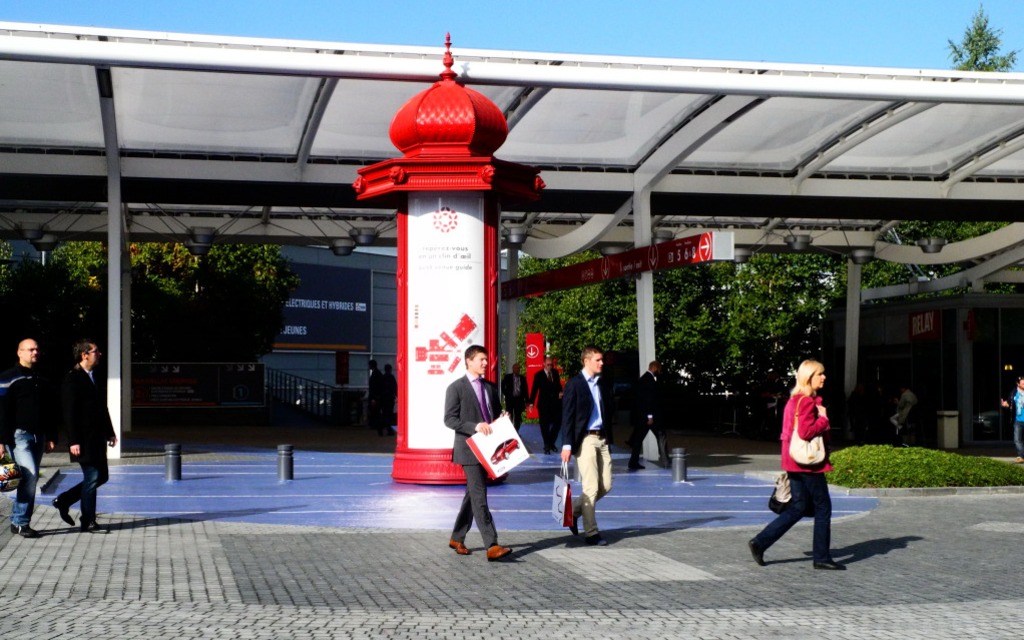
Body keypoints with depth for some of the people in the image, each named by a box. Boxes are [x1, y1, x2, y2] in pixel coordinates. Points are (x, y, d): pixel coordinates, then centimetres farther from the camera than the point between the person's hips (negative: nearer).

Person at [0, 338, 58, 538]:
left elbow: (51, 412, 21)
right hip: (19, 435, -7)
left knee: (30, 478, 7)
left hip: (38, 437, 7)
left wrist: (51, 437, 15)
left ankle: (20, 522, 15)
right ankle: (20, 522, -9)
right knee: (30, 475, -17)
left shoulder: (43, 381, 16)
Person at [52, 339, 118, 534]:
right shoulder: (72, 379, -13)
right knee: (92, 477, -4)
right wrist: (74, 441, -20)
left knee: (101, 476, 12)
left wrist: (109, 432, 17)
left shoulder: (95, 377, 13)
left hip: (97, 438, 9)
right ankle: (88, 522, 6)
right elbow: (69, 413, -16)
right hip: (84, 440, -9)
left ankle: (64, 500, 24)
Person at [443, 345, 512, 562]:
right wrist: (475, 426, -22)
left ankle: (457, 538, 26)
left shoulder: (491, 387, 14)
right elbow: (449, 419, -10)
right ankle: (492, 546, -17)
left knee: (472, 494, 14)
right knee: (479, 496, -12)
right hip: (468, 449, -7)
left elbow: (497, 415, 21)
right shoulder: (456, 388, -5)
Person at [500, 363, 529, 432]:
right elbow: (502, 386, 5)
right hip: (510, 399, -2)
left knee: (518, 417, 5)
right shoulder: (507, 377, 0)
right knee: (509, 416, 2)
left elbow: (525, 389, 7)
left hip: (519, 399, 2)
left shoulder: (522, 378, 5)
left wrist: (526, 400, 3)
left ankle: (516, 431, 12)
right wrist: (506, 394, -4)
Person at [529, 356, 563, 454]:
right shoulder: (539, 375, -3)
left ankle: (551, 443, 21)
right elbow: (534, 389, -4)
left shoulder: (555, 373, 8)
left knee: (557, 423, 3)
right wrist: (531, 403, -10)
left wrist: (560, 392, -3)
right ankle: (547, 445, 11)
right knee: (545, 425, 1)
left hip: (555, 403, 3)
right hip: (544, 404, -3)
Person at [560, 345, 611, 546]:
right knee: (591, 487, -6)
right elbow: (567, 416, -9)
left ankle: (574, 510, 24)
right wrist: (567, 445, -15)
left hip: (601, 439, 7)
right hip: (585, 439, -7)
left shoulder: (600, 384, 15)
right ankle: (591, 533, 2)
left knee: (606, 485, 6)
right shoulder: (574, 384, -5)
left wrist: (608, 440, 16)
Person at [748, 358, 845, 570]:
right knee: (823, 507, 1)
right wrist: (823, 418, -13)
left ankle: (760, 542, 7)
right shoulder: (807, 401, -16)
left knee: (798, 508, 12)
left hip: (795, 463, 10)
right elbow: (806, 432, -26)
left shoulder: (795, 400, 14)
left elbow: (786, 433, 20)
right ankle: (822, 557, 8)